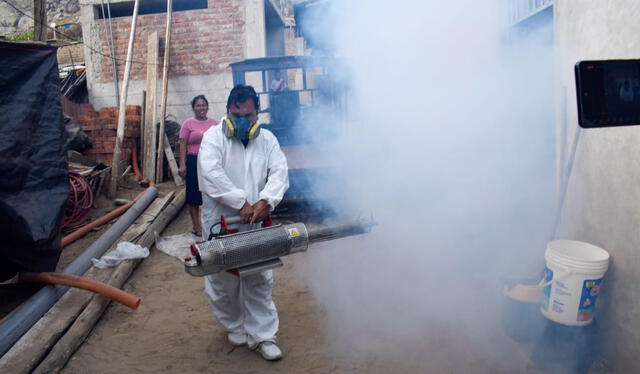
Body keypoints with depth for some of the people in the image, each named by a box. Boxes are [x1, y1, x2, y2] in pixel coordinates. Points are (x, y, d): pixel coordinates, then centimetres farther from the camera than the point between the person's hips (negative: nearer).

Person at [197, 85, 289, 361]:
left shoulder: (267, 139, 5)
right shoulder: (214, 137, -5)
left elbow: (279, 173, -5)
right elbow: (210, 173, -21)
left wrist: (266, 201, -23)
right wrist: (241, 203, -25)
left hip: (255, 224, 2)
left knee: (260, 281, 8)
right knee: (223, 282, 12)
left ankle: (262, 336, 21)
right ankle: (235, 326, 36)